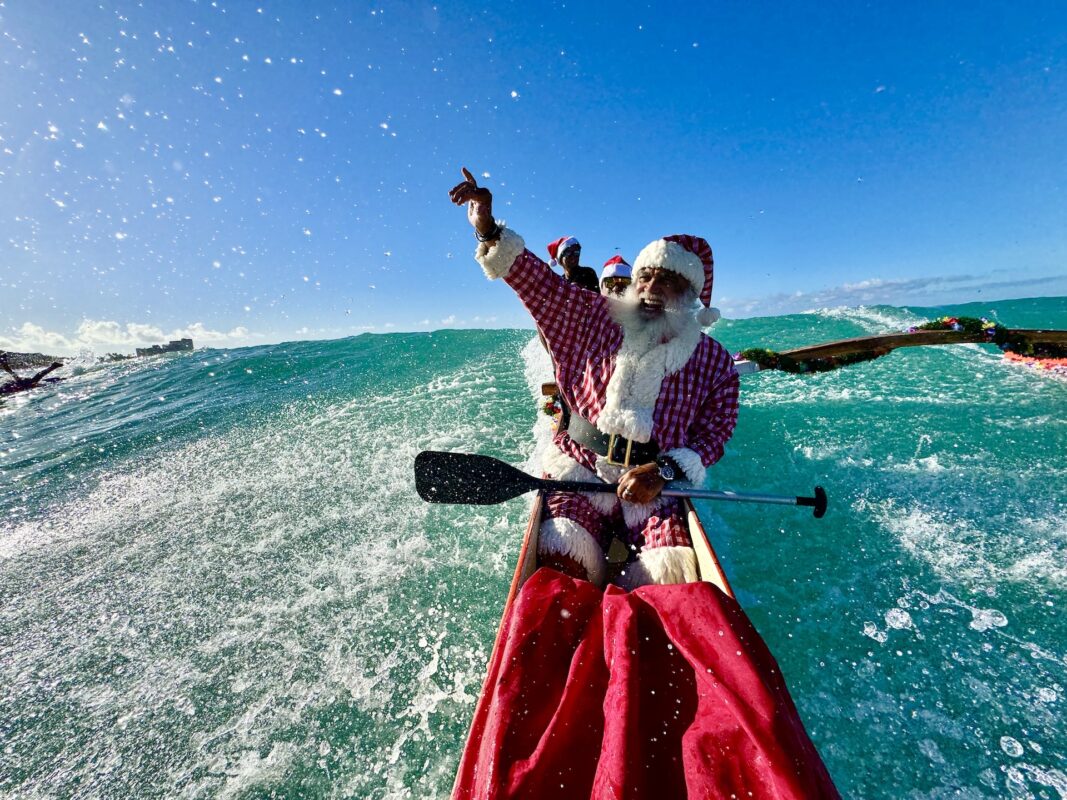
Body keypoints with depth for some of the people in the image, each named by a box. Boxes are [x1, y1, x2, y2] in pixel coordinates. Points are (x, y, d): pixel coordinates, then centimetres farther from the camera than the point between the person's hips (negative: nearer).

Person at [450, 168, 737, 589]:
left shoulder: (714, 361, 6)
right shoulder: (593, 320, 5)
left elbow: (713, 435, 3)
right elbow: (538, 280, 0)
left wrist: (664, 470, -14)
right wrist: (488, 230, -12)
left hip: (655, 488, 1)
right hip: (580, 473, 0)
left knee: (676, 571, -22)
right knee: (564, 555, -23)